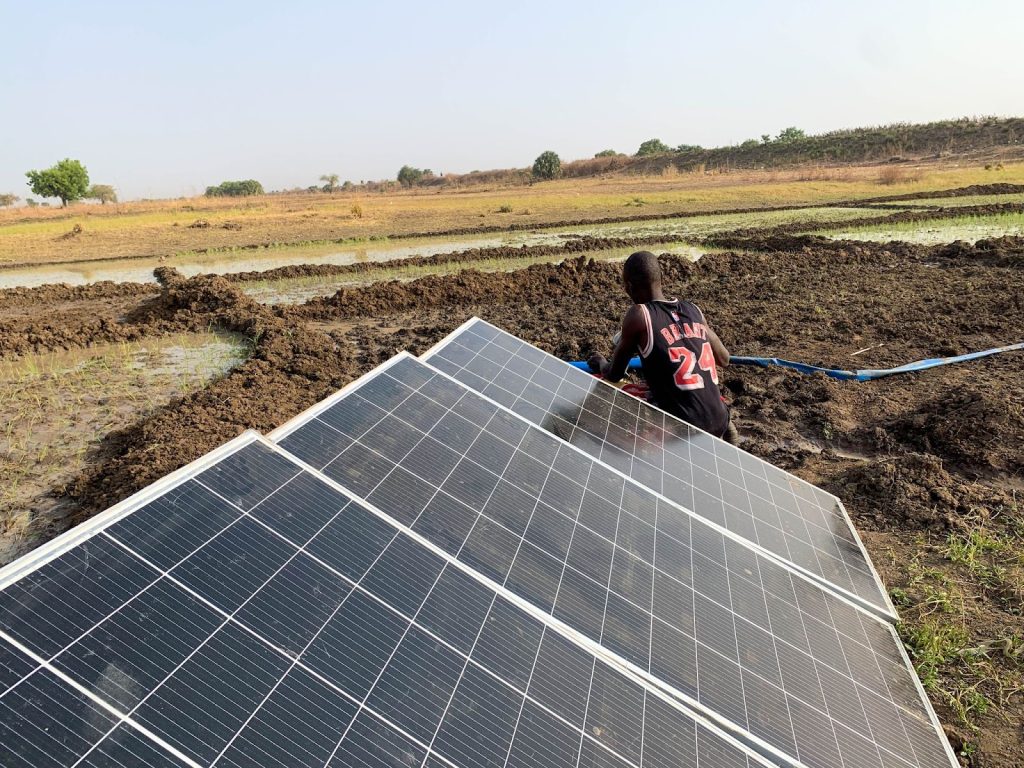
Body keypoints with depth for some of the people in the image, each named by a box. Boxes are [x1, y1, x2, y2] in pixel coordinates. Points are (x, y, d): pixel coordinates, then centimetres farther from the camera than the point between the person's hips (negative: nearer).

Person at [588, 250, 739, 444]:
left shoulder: (639, 315, -10)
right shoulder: (693, 310, 6)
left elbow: (615, 375, 1)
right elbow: (724, 360, 18)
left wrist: (601, 365, 24)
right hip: (719, 423, 6)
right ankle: (722, 428, 16)